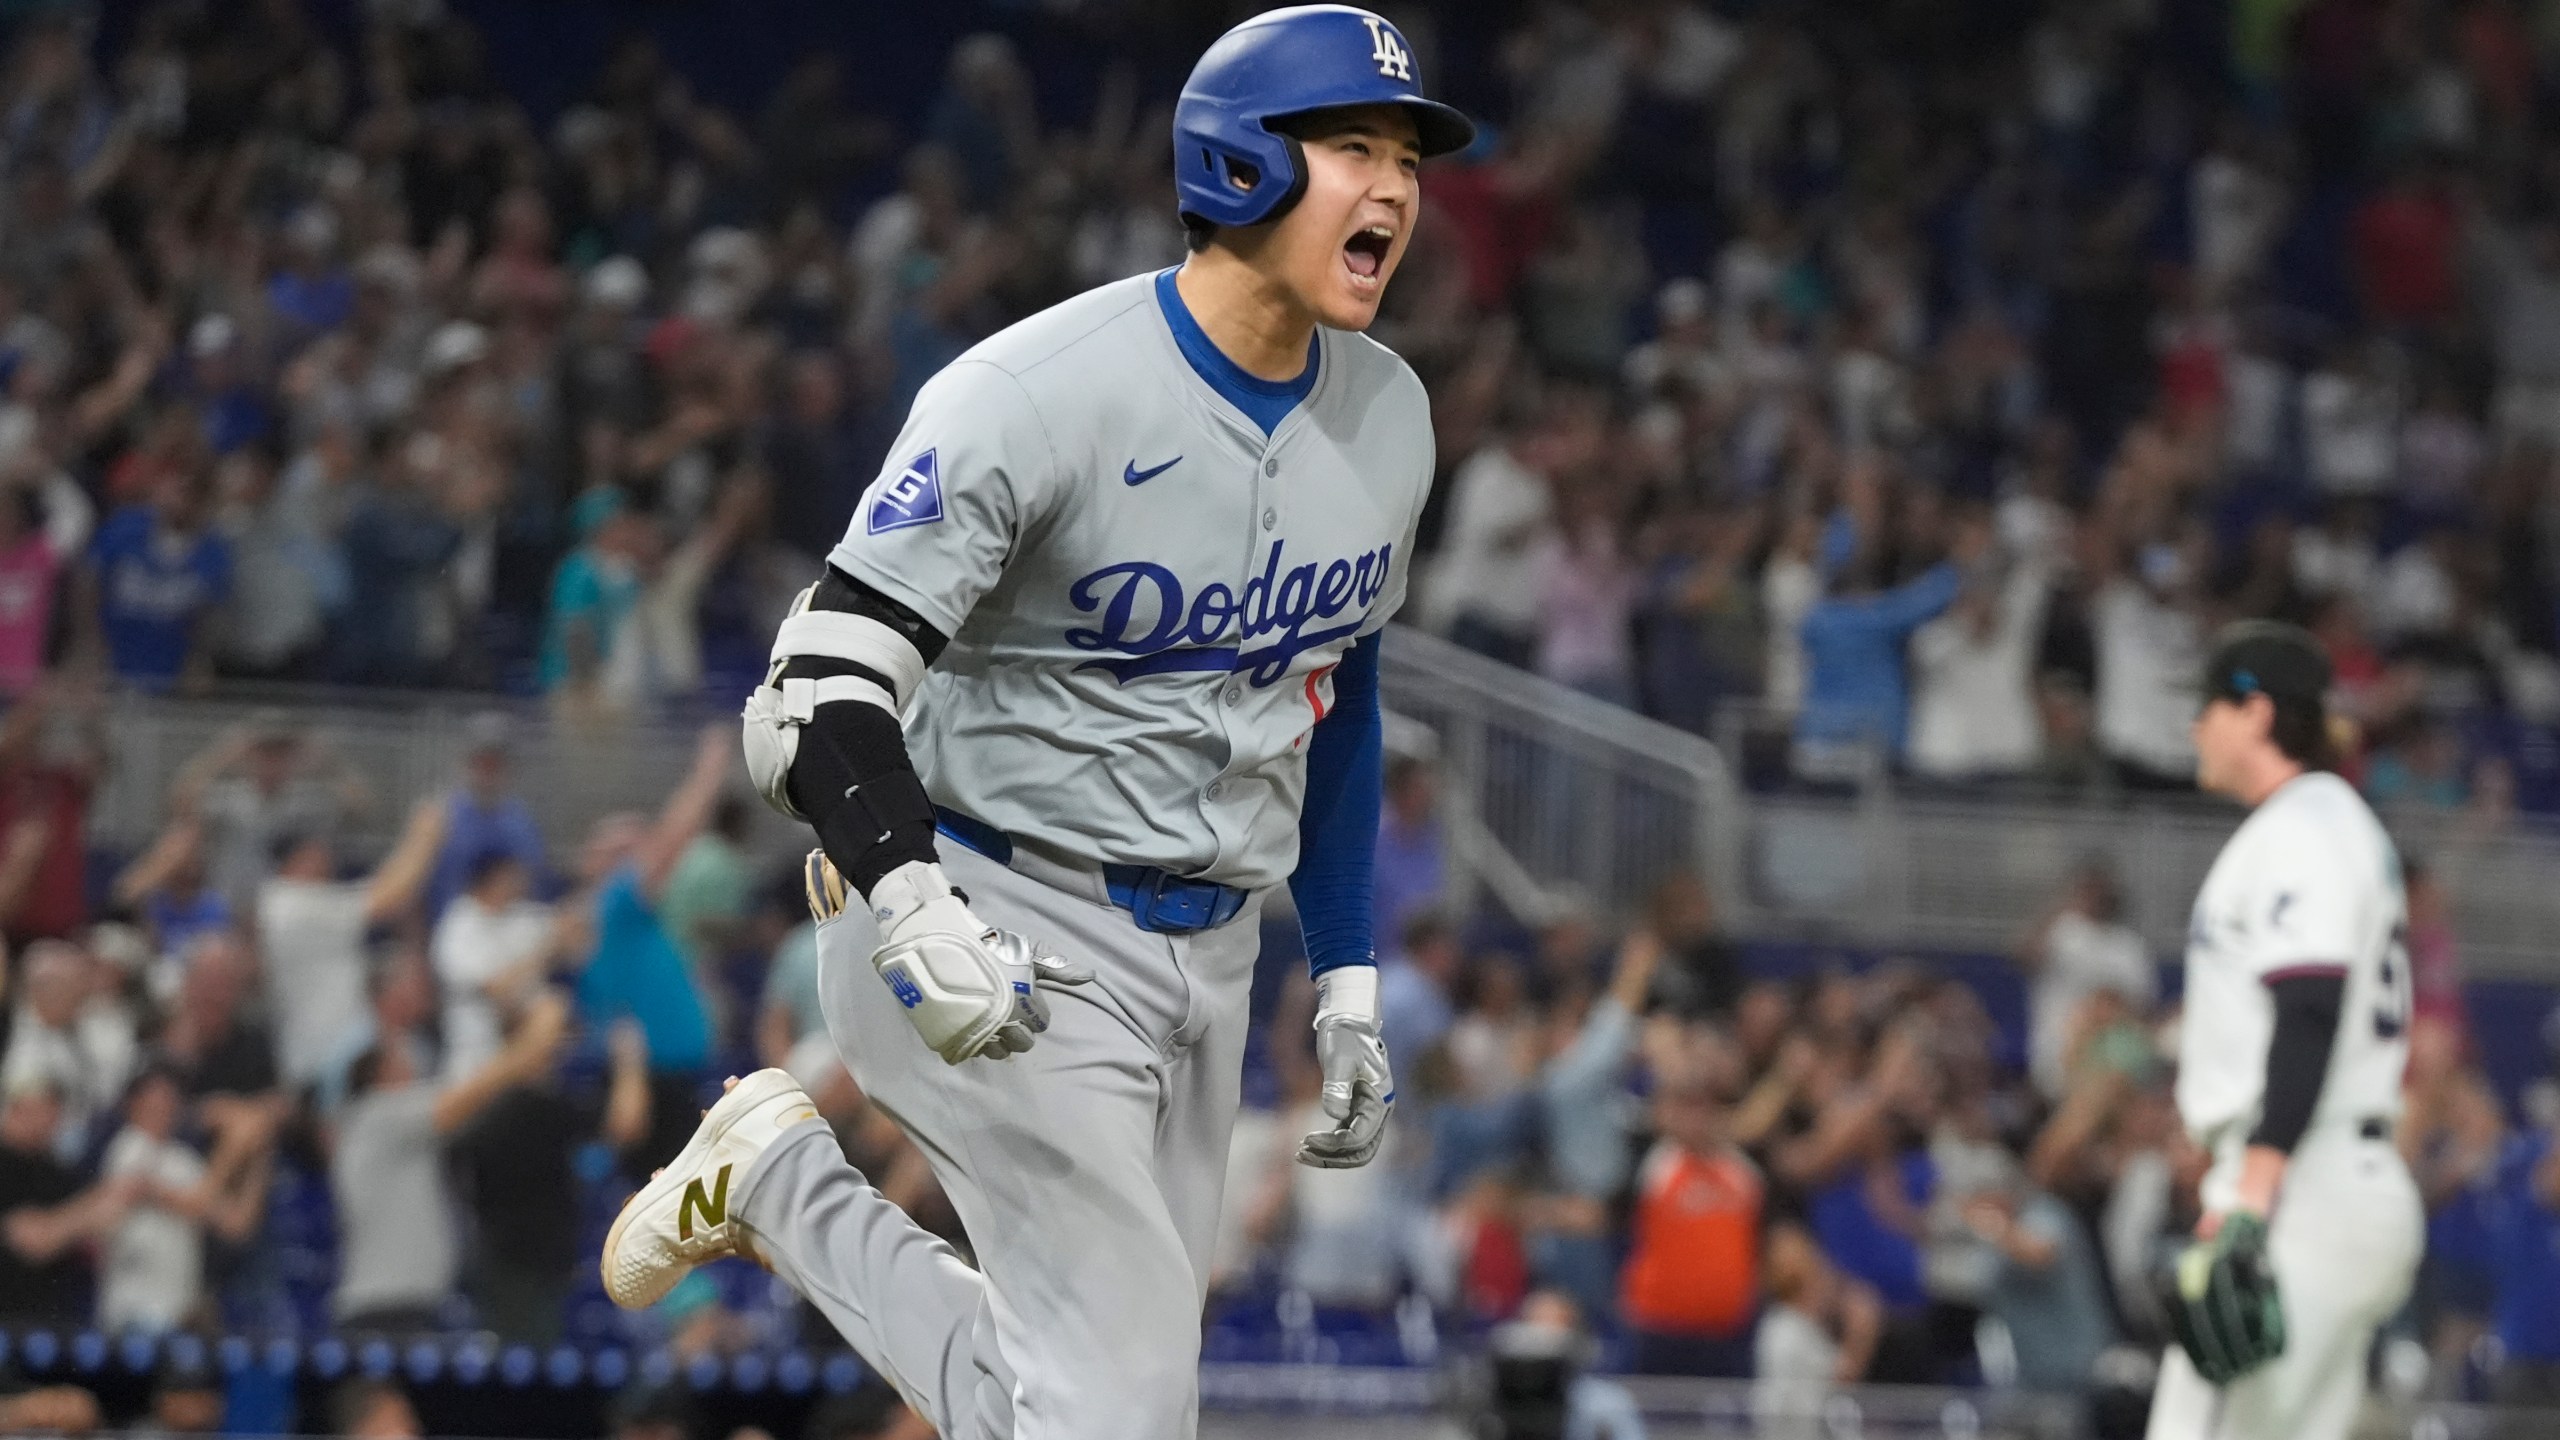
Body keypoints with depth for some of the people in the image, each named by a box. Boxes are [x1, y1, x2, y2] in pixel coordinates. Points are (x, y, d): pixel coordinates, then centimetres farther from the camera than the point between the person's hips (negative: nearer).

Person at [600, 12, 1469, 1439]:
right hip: (1011, 923, -7)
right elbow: (828, 683, -23)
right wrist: (918, 920, -39)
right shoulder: (1037, 396, -20)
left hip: (1210, 950, 7)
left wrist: (1350, 976, 14)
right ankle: (772, 1175, 6)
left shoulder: (1388, 414, 3)